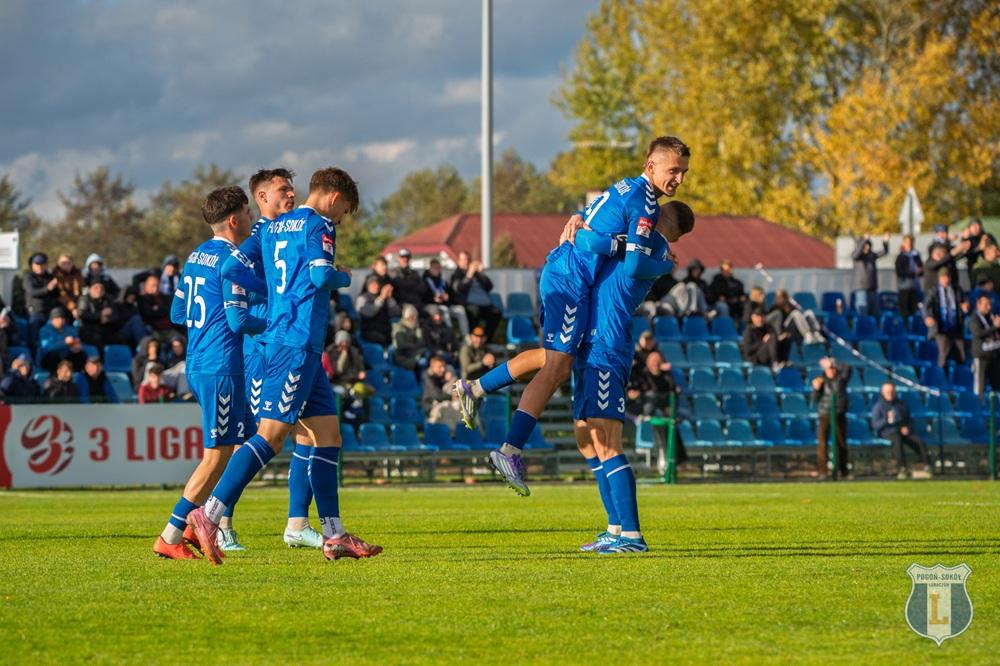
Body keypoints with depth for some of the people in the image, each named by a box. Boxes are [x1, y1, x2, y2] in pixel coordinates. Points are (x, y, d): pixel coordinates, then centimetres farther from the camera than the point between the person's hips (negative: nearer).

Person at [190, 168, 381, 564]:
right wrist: (345, 278, 3)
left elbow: (232, 267, 12)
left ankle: (334, 536, 7)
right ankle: (210, 515, -20)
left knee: (328, 434, 9)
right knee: (271, 434, -14)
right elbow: (320, 276, -18)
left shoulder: (272, 228, 19)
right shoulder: (317, 225, -5)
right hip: (298, 342, -10)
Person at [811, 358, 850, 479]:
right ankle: (821, 471, -10)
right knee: (823, 443, -9)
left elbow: (847, 369, -16)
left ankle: (843, 470, 12)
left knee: (841, 444, 5)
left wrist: (833, 363, -22)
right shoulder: (820, 381, 3)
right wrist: (816, 389, -18)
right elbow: (815, 399, 0)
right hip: (825, 415, -1)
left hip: (839, 415, 1)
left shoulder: (841, 379, 3)